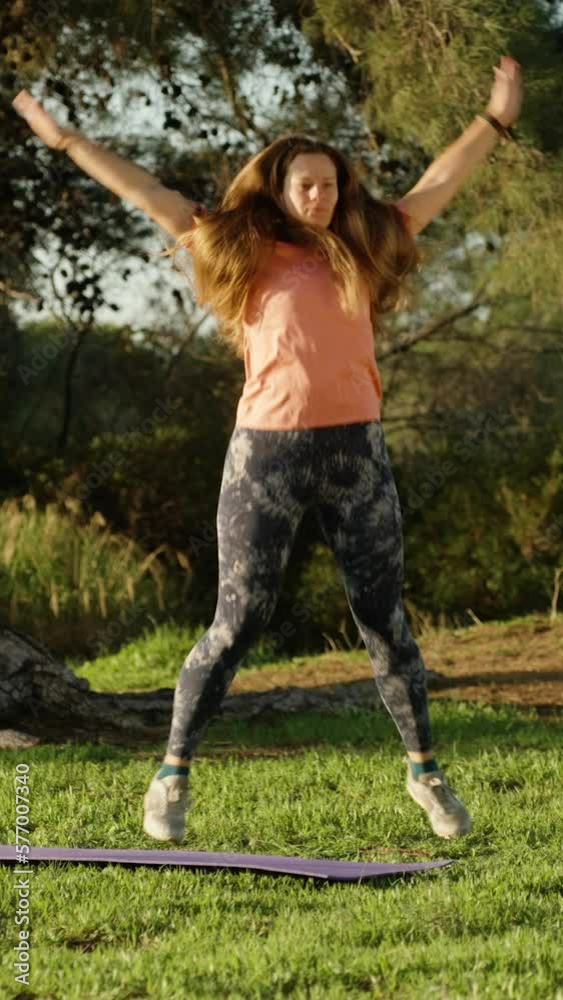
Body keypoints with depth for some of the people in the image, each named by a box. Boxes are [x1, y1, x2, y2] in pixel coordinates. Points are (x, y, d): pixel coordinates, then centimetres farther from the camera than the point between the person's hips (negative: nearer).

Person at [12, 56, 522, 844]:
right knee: (238, 623, 0)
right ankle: (174, 776, 11)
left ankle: (426, 771, 19)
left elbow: (438, 183, 18)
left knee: (385, 621, 7)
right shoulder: (243, 252, 6)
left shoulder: (364, 249, 12)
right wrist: (65, 140, 6)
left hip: (356, 452, 2)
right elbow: (146, 194, 6)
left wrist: (495, 120, 20)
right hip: (267, 453, -2)